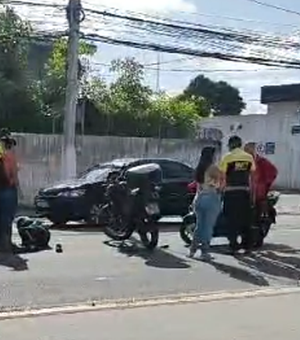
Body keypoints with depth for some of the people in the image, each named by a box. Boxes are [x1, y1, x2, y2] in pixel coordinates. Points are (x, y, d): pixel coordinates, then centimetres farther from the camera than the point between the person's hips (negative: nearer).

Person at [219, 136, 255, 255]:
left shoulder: (227, 157, -6)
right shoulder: (249, 157, 6)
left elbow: (222, 176, -8)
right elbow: (251, 176, 8)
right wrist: (251, 191, 14)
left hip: (231, 192, -3)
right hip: (245, 191, 4)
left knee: (232, 220, 2)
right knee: (246, 220, 12)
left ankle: (233, 247, 2)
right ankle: (247, 246, 15)